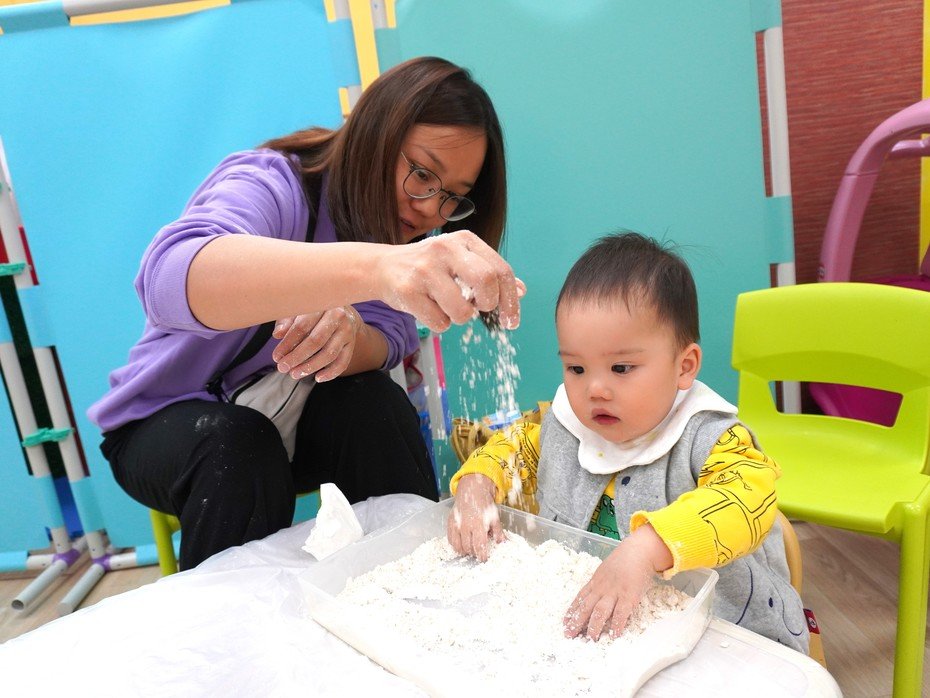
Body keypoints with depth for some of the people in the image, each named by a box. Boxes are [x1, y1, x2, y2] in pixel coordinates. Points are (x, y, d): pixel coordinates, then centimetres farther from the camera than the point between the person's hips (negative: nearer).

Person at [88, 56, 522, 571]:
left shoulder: (403, 228, -5)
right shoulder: (267, 184, -25)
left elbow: (388, 338, -18)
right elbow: (169, 275, -48)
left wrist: (348, 333, -43)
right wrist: (371, 266, -64)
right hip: (167, 421, -4)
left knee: (375, 403, -24)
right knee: (239, 447, -34)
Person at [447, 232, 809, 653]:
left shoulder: (708, 440, -17)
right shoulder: (561, 426, -1)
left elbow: (748, 497, -35)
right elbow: (511, 447, 14)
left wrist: (646, 549, -48)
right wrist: (476, 486, -7)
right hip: (578, 626, 3)